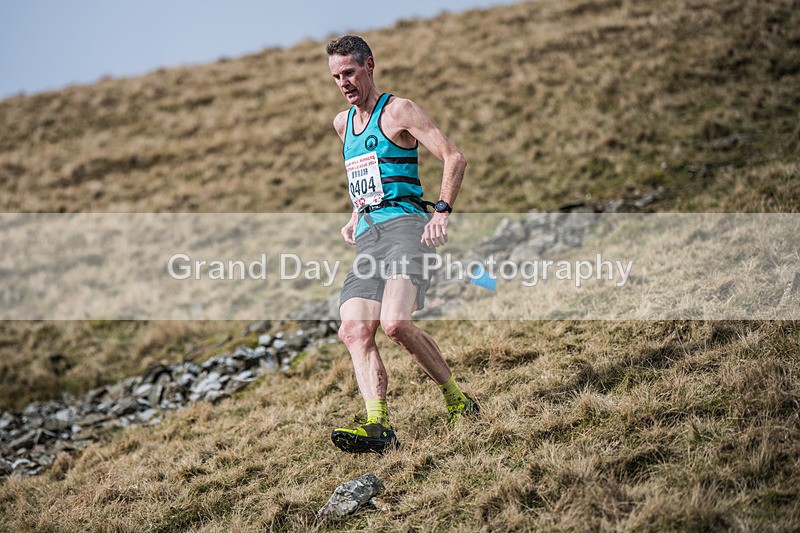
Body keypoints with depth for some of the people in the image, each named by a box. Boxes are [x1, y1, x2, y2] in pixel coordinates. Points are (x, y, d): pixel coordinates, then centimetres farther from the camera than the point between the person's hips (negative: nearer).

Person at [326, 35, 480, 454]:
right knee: (354, 331, -14)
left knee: (395, 324, -26)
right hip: (367, 238, 7)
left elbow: (454, 158, -5)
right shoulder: (342, 123, 23)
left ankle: (458, 400, -8)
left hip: (405, 224, -7)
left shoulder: (398, 111, 1)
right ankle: (377, 426, -21)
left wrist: (442, 211, -16)